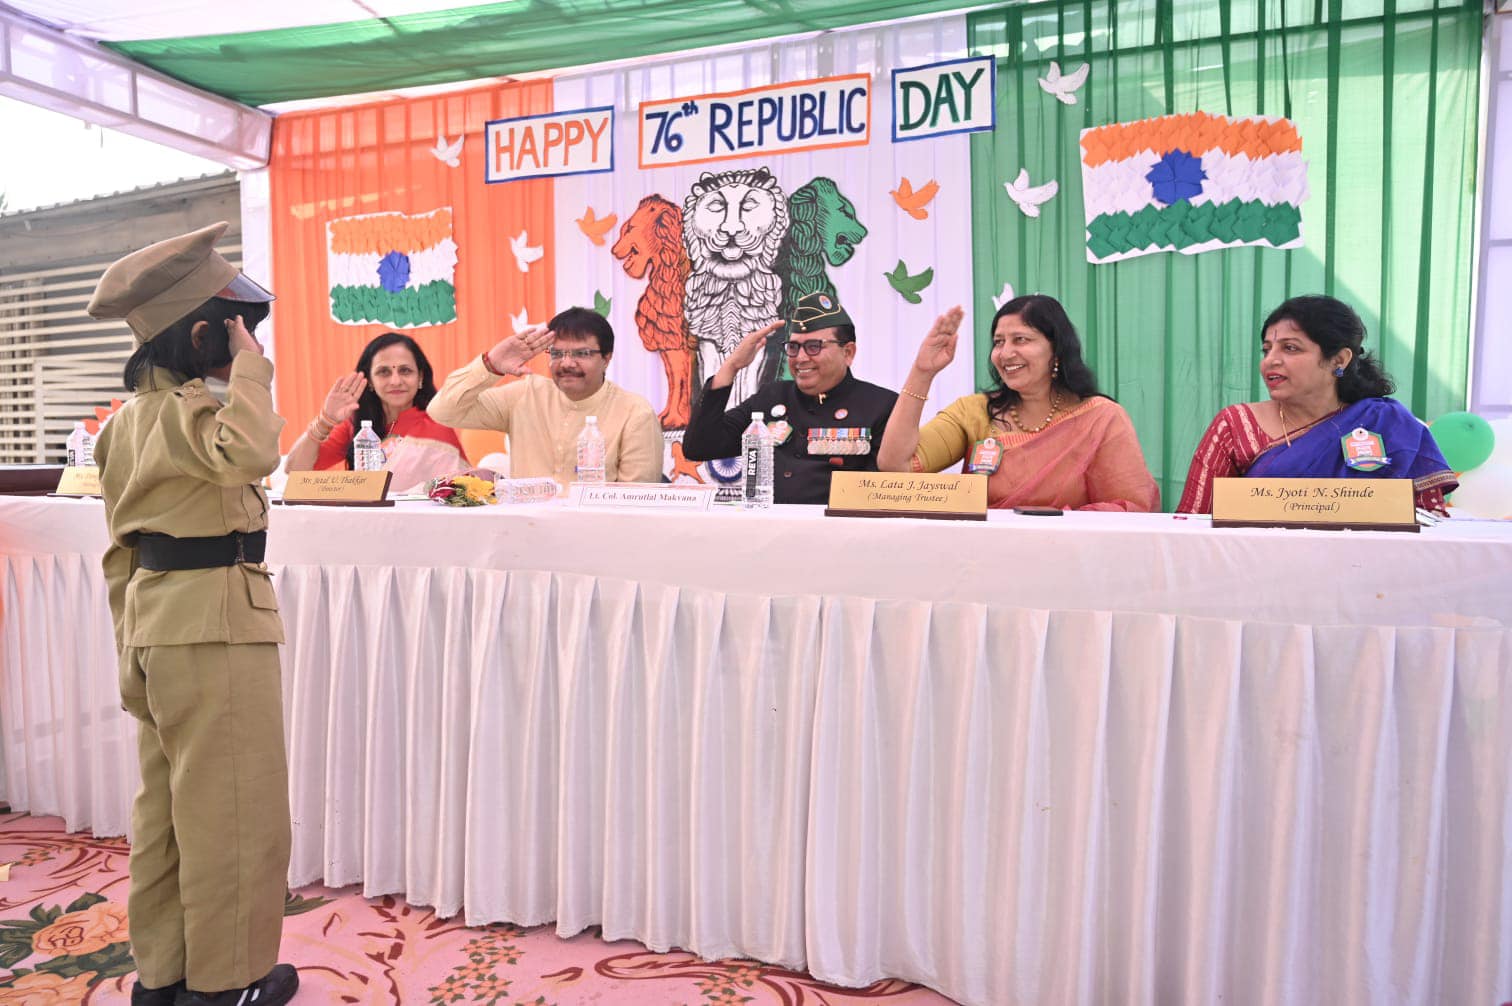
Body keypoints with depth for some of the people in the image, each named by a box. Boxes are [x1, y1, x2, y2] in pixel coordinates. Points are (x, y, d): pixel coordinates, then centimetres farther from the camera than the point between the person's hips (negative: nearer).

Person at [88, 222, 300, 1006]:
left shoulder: (127, 419, 12)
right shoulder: (190, 410, -16)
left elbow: (121, 546, 14)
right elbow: (252, 450, -40)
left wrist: (133, 648, 19)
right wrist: (248, 366, -24)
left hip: (152, 617, 10)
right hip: (215, 622, -9)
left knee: (165, 803, 18)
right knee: (231, 808, 3)